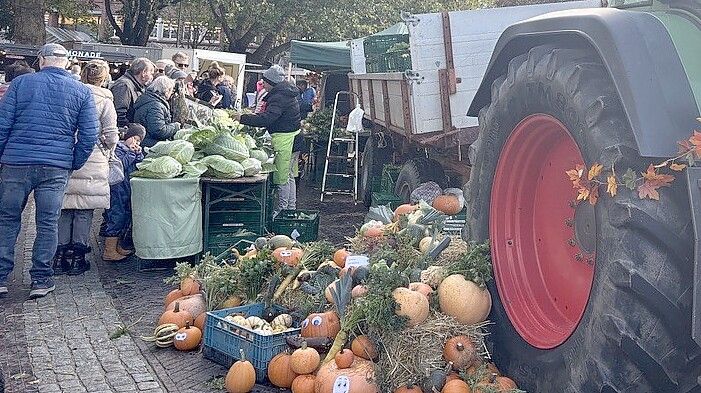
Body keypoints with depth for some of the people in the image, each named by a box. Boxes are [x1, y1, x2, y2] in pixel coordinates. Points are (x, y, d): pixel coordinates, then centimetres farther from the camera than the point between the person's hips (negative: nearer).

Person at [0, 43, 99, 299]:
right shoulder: (81, 91, 4)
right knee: (48, 223, 8)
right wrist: (75, 165, 11)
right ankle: (41, 280, 13)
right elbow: (90, 135, 0)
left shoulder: (21, 83, 2)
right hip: (57, 167, 0)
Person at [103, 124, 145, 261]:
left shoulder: (134, 150, 17)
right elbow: (122, 164, -20)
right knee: (116, 215, -9)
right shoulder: (118, 148, -8)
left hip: (127, 189, 9)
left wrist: (139, 154, -3)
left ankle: (116, 246, 26)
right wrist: (131, 152, -14)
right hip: (117, 188, -9)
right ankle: (109, 251, -5)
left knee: (126, 216, 14)